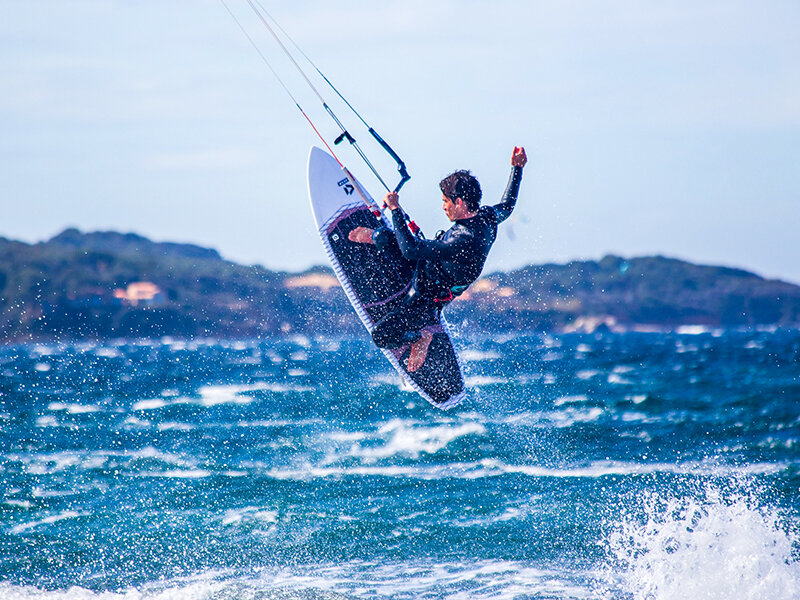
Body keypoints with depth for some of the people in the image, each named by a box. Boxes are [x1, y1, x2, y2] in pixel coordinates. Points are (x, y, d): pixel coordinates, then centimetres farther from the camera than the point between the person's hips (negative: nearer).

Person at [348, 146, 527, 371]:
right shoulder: (487, 217, -17)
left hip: (425, 299, -9)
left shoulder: (464, 242, -43)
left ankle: (421, 336, 12)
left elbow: (411, 250, -40)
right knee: (384, 236, 16)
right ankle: (375, 236, 49)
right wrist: (517, 168, 15)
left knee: (380, 335, -13)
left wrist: (395, 209, -35)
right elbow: (507, 205, 9)